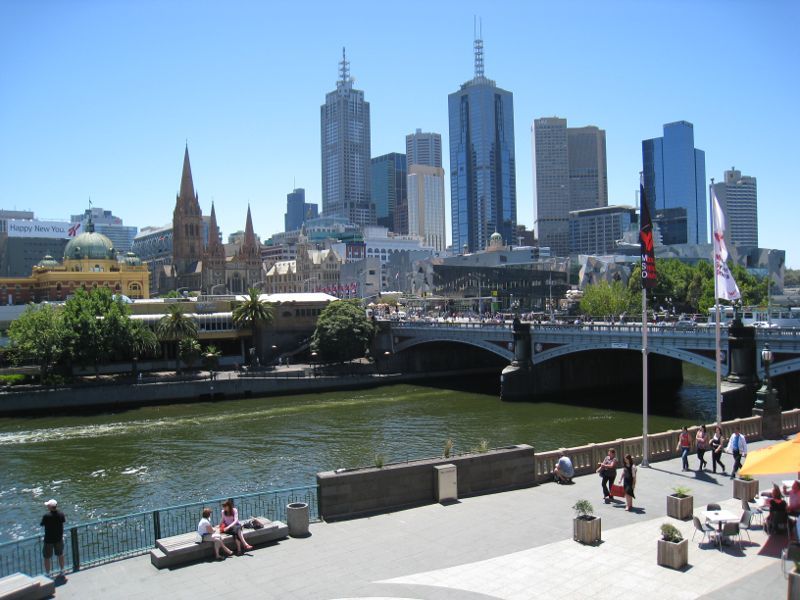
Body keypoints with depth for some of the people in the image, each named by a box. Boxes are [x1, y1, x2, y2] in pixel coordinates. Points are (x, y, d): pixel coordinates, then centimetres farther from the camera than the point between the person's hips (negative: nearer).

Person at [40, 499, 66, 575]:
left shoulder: (47, 515, -25)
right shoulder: (61, 514, -11)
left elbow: (42, 524, -11)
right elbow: (64, 521, 6)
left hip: (49, 540, -5)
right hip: (59, 538, 5)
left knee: (47, 558, 12)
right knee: (60, 555, 22)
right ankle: (62, 571, 35)